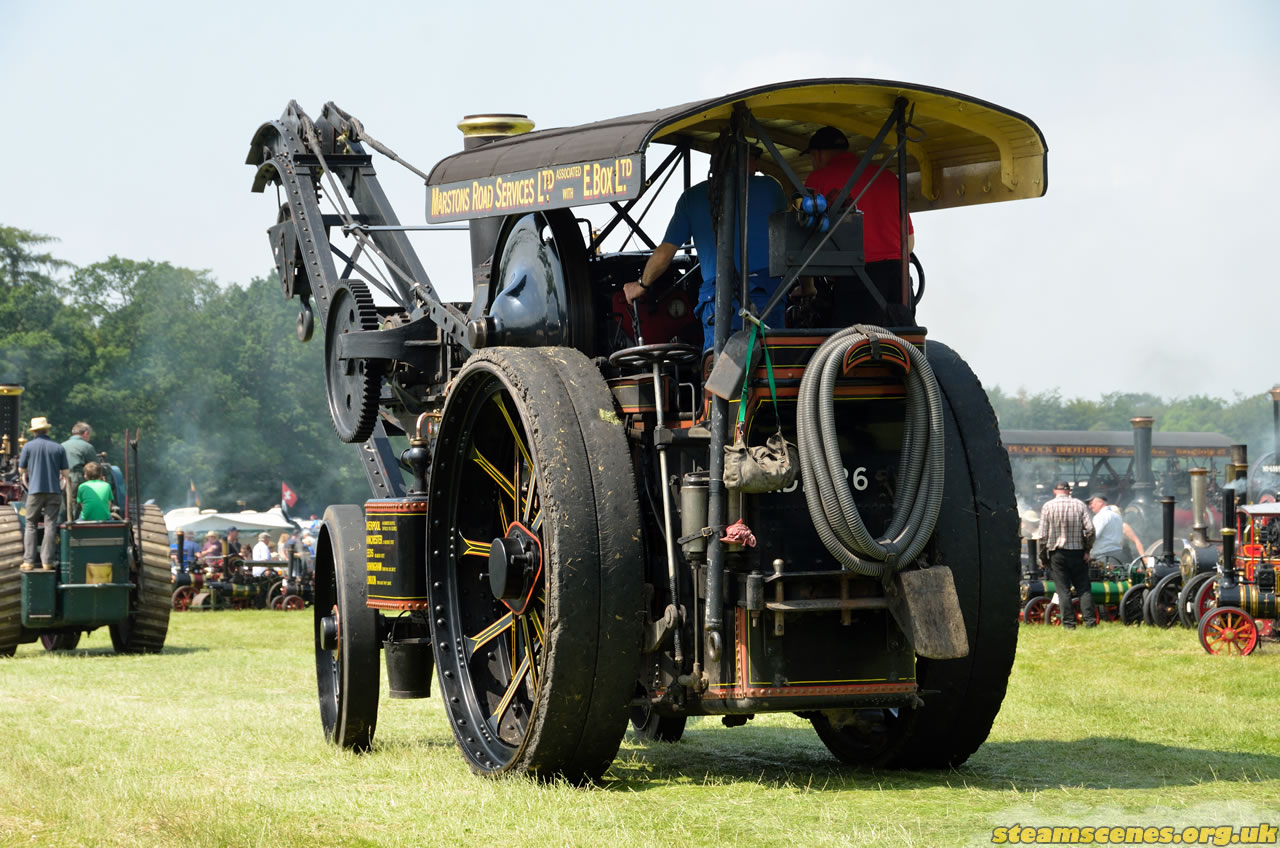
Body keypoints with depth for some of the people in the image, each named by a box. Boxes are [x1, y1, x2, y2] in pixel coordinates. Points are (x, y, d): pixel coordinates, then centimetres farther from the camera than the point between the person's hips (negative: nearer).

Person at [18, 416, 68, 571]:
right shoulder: (59, 448, 3)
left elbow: (21, 470, 6)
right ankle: (47, 562, -2)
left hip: (35, 490, -1)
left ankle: (29, 561, 1)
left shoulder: (29, 446, 0)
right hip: (54, 491, 1)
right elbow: (65, 473, 3)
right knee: (50, 525, 2)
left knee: (30, 525, 7)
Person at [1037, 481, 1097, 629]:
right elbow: (1090, 529, -6)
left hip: (1057, 553, -1)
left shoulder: (1048, 507, -2)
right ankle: (1090, 620, -1)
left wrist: (1043, 556, 5)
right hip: (1077, 552, 1)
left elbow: (1043, 535, -4)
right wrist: (1087, 549, 4)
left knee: (1063, 590, 1)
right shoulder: (1080, 505, 1)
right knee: (1083, 588, 6)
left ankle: (1069, 622, -3)